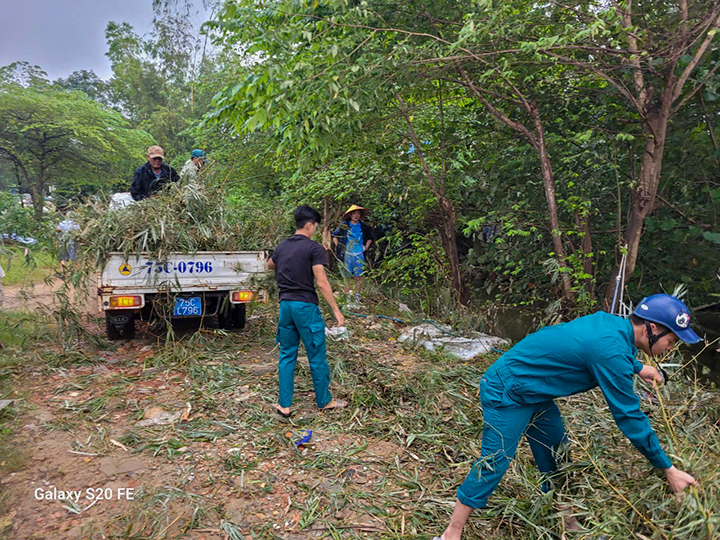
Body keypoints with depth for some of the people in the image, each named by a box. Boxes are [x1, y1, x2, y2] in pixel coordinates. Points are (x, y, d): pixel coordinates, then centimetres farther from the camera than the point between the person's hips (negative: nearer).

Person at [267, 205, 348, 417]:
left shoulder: (282, 246, 10)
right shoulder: (314, 248, -11)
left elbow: (270, 265, 32)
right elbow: (321, 282, -16)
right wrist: (336, 310, -12)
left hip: (285, 304, 6)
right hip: (306, 306, -6)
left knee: (287, 355, 13)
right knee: (317, 356, 7)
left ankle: (284, 404, 15)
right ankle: (324, 401, 21)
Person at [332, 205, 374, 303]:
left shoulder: (363, 227, 6)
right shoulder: (344, 226, 0)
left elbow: (371, 237, 21)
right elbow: (334, 235, 10)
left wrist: (366, 247, 11)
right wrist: (338, 246, 2)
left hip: (359, 255, 1)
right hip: (347, 254, -1)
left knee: (358, 276, 3)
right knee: (347, 275, 3)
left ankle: (357, 295, 14)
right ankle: (347, 294, 12)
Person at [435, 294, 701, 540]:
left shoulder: (610, 322, 0)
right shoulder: (612, 351, -28)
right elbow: (628, 416, -21)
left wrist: (637, 368, 35)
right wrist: (668, 470, -10)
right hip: (507, 395, -10)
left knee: (555, 458, 16)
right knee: (493, 464, -5)